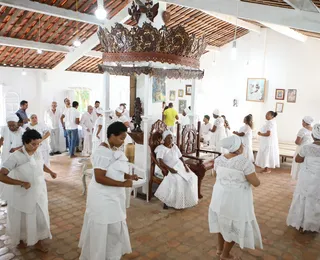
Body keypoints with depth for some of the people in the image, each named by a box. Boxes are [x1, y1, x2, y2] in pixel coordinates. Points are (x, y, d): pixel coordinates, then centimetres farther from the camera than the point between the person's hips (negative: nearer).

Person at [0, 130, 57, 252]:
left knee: (40, 217, 14)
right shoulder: (16, 157, -24)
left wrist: (50, 172, 1)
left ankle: (38, 242, 35)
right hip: (22, 195, -5)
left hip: (38, 192, 5)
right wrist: (22, 183, -31)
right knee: (22, 219, 17)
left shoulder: (37, 152, -5)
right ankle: (19, 239, 46)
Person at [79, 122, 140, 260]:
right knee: (101, 229, 9)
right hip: (102, 197, -9)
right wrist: (122, 184, -27)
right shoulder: (102, 152, -24)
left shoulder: (115, 150, 3)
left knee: (114, 227, 21)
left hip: (113, 196, 9)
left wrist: (128, 176, -2)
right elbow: (99, 178, -28)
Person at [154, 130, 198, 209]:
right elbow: (160, 161, -20)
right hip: (168, 169, -7)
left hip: (180, 167, 7)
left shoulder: (175, 146, 13)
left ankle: (187, 200, 1)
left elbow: (180, 158, 15)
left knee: (192, 177, -12)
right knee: (177, 179, -33)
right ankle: (167, 201, -21)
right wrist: (170, 169, -30)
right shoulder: (161, 148, -7)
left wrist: (185, 166, -2)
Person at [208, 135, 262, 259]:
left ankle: (220, 248, 40)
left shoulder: (219, 159, -4)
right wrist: (250, 174, 1)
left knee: (223, 221, 25)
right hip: (235, 200, -6)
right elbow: (256, 183, -18)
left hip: (220, 196, 6)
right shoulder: (245, 162, -23)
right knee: (235, 227, 13)